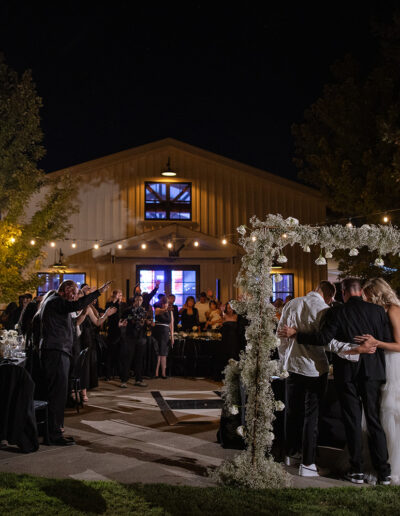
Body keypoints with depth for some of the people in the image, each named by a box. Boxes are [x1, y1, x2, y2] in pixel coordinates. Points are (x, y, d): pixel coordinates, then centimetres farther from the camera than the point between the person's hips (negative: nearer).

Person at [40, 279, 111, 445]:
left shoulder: (50, 301, 22)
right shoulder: (56, 301, -12)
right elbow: (77, 305, -29)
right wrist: (98, 292, -25)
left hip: (56, 352, 11)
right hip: (57, 352, -11)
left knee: (55, 393, 15)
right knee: (58, 393, -9)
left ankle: (53, 428, 23)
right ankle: (54, 434, -6)